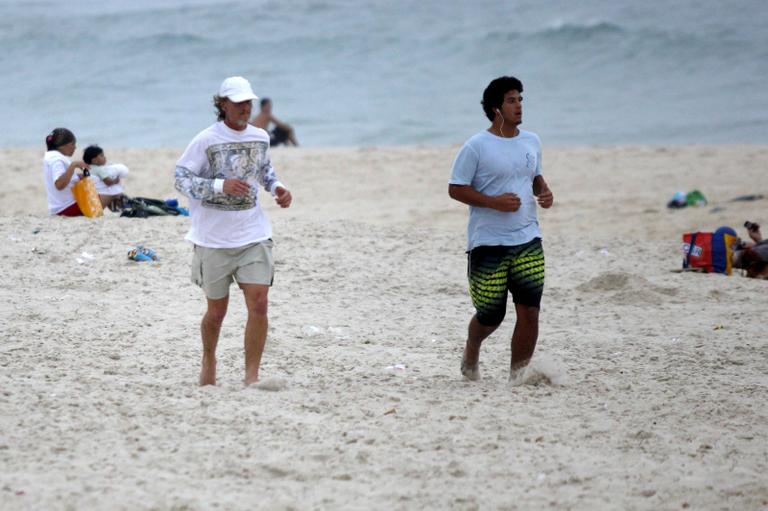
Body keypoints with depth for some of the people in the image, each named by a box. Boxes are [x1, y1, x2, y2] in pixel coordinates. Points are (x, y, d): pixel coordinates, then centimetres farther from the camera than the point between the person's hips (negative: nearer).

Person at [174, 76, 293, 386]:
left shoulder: (260, 137, 5)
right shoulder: (206, 140, -10)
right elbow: (181, 178, -12)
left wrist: (276, 187, 5)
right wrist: (220, 186, -24)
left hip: (253, 235, 3)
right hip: (214, 239, -3)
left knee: (259, 304, -12)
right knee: (217, 310, 10)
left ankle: (252, 376, -7)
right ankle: (208, 361, 38)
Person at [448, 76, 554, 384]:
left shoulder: (532, 142, 10)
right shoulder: (476, 147, -8)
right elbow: (455, 189, -8)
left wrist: (544, 192, 3)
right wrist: (494, 202, -19)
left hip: (528, 242, 4)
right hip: (488, 243, -4)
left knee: (529, 311, -6)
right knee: (490, 316, 5)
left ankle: (518, 376, 5)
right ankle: (471, 351, 37)